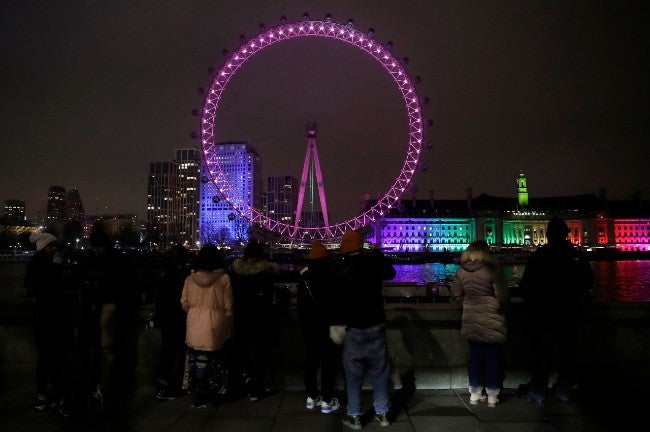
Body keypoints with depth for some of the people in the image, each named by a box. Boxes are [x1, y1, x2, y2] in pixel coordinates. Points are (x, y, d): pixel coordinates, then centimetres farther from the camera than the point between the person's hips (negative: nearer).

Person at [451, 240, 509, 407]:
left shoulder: (461, 271, -2)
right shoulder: (491, 270, -16)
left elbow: (456, 295, 5)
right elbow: (503, 297, -13)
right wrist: (499, 308, 7)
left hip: (470, 322, 4)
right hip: (491, 322, -4)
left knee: (475, 356, 15)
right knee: (493, 357, 10)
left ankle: (474, 394, 24)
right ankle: (492, 396, 20)